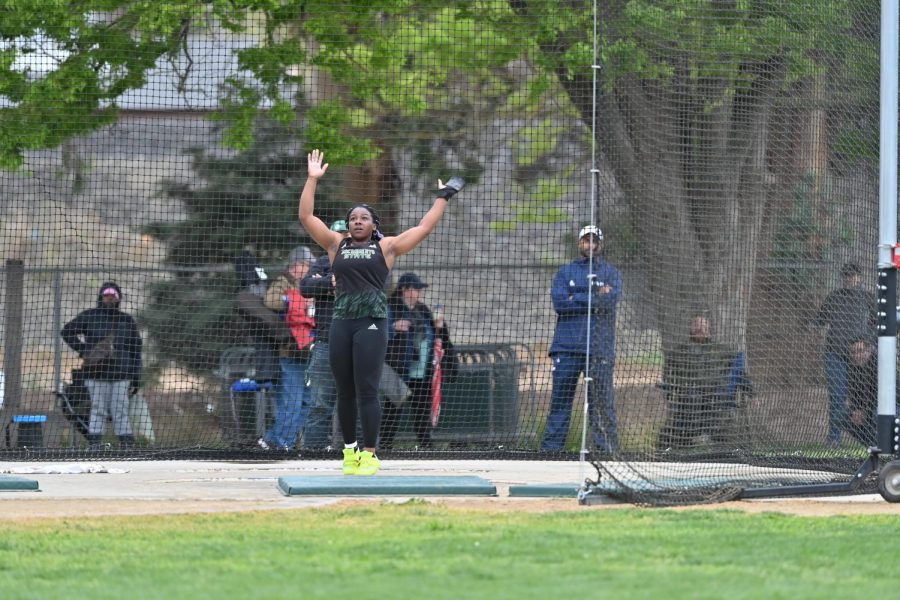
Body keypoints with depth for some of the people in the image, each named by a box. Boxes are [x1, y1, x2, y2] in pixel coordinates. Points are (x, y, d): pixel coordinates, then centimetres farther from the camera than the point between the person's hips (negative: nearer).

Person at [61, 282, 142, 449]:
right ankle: (94, 446, -1)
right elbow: (67, 332, 11)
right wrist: (82, 350, -1)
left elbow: (135, 349, 12)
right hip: (96, 374, -1)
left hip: (121, 374, 1)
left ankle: (127, 446, -2)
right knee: (98, 410, -2)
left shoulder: (127, 320, 11)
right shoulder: (89, 316, 6)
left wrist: (135, 377, 6)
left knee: (120, 411, -2)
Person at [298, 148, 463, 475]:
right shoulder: (336, 244, 15)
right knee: (345, 392, 7)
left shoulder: (386, 247, 9)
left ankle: (370, 454, -8)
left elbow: (424, 228, 11)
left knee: (367, 390, -9)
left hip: (372, 323, -3)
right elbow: (306, 217, 12)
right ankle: (350, 448, 18)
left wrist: (443, 198, 16)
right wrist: (312, 180, 9)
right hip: (341, 323, 3)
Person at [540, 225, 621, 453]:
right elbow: (559, 303, -3)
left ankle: (608, 448, -3)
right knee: (560, 397, -1)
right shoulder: (566, 272, 14)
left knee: (601, 398, -5)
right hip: (567, 346, 1)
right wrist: (595, 298, -6)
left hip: (599, 348, -1)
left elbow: (611, 300, -8)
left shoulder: (611, 273, 11)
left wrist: (577, 300, -7)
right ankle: (551, 447, 2)